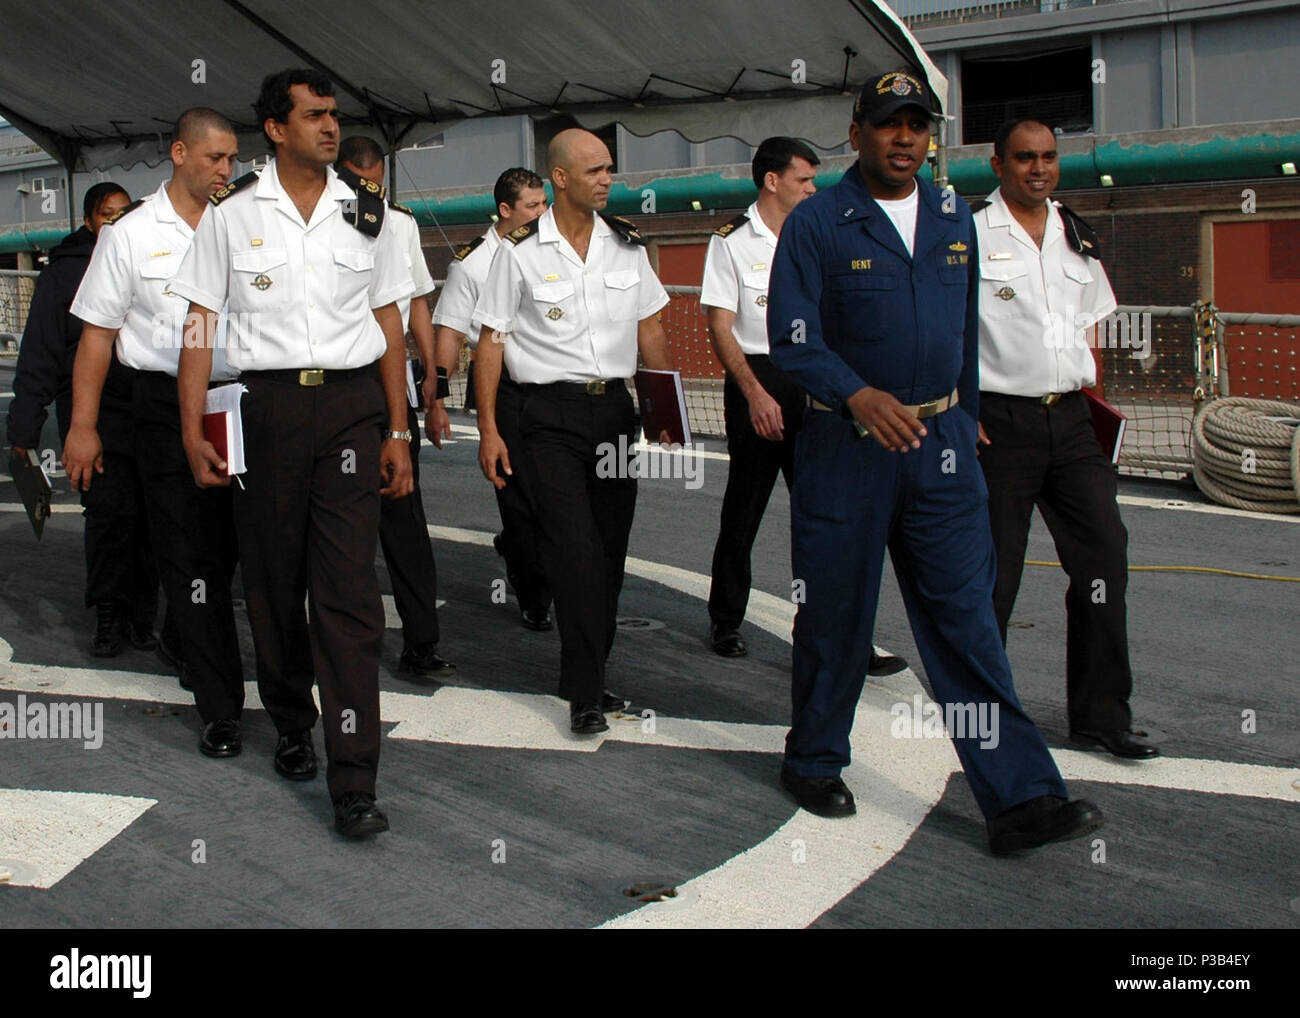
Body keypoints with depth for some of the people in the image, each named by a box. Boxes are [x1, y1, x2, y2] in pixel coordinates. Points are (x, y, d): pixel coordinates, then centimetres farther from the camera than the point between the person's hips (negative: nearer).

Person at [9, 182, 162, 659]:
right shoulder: (64, 271, 5)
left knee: (147, 516, -1)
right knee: (110, 510, -10)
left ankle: (141, 614, 11)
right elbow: (39, 354, 3)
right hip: (92, 410, -3)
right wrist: (24, 427, -1)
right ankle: (109, 615, 5)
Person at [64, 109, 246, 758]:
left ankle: (191, 654, 37)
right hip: (166, 405, -3)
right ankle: (220, 708, 2)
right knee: (188, 556, -2)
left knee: (225, 548, 11)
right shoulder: (132, 235, 2)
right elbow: (98, 333, 3)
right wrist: (83, 425, -2)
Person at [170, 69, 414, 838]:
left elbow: (389, 326, 12)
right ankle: (292, 725, 33)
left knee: (349, 589, -7)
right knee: (274, 581, 9)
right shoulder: (233, 215, 4)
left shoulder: (367, 214, 10)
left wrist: (398, 432, 6)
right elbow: (200, 324, 3)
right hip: (267, 406, 0)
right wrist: (193, 429, -5)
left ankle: (354, 781, -8)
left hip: (352, 406, 0)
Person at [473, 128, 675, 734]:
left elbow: (649, 329, 15)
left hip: (615, 409, 5)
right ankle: (585, 693, -5)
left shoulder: (627, 245, 9)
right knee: (574, 551, -11)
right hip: (552, 415, -5)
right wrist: (488, 429, -7)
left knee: (610, 550, 8)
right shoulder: (521, 251, -3)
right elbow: (491, 341, -2)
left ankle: (588, 676, 21)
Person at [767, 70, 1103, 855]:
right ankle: (815, 762, 28)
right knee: (836, 616, 7)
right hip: (845, 445, -3)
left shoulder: (955, 221, 11)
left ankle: (1020, 799, -2)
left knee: (967, 618, -1)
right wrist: (858, 396, -26)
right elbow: (792, 336, -11)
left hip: (939, 445, 3)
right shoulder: (817, 223, -4)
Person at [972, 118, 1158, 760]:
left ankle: (1101, 714, 9)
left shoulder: (1077, 238, 14)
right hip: (999, 420, -5)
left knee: (1103, 551, 0)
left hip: (1070, 419, 6)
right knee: (993, 569, 1)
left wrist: (1088, 389, 13)